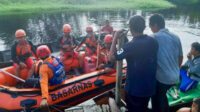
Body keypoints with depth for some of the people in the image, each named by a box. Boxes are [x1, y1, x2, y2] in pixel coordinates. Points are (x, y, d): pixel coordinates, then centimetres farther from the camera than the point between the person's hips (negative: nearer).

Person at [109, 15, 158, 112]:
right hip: (150, 87, 6)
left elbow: (111, 57, -20)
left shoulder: (130, 46, -26)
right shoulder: (153, 41, -7)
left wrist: (115, 38, -12)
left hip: (134, 89, -5)